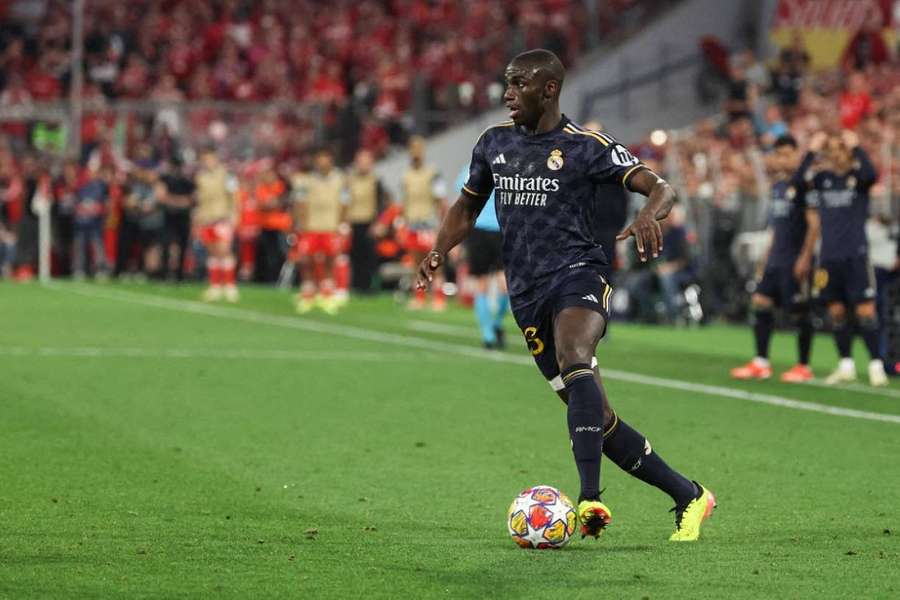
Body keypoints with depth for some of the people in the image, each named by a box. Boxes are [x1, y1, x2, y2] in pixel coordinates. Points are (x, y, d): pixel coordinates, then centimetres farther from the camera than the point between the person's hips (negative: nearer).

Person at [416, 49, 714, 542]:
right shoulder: (494, 143, 13)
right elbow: (467, 208, 24)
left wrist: (649, 215, -31)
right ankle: (689, 497, 14)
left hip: (576, 275, -5)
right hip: (526, 294, 5)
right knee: (597, 418, 2)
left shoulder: (586, 146, -2)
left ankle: (590, 497, -47)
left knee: (574, 360, -36)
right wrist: (438, 251, 5)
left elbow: (660, 187, -8)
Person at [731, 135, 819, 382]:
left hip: (795, 260, -8)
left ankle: (804, 366, 6)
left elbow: (814, 223, -13)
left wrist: (805, 257, -17)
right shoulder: (777, 186, 16)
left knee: (799, 311, -3)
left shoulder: (803, 183, -9)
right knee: (760, 301, 1)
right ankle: (761, 363, 5)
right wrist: (766, 258, 20)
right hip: (776, 258, 8)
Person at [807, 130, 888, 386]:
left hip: (856, 255, -4)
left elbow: (871, 174, -23)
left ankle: (876, 366, -5)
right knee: (836, 311, 7)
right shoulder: (823, 178, 10)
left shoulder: (857, 176, 0)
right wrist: (811, 151, -12)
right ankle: (846, 366, 17)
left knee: (865, 310, -9)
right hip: (829, 256, 4)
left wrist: (856, 146, -19)